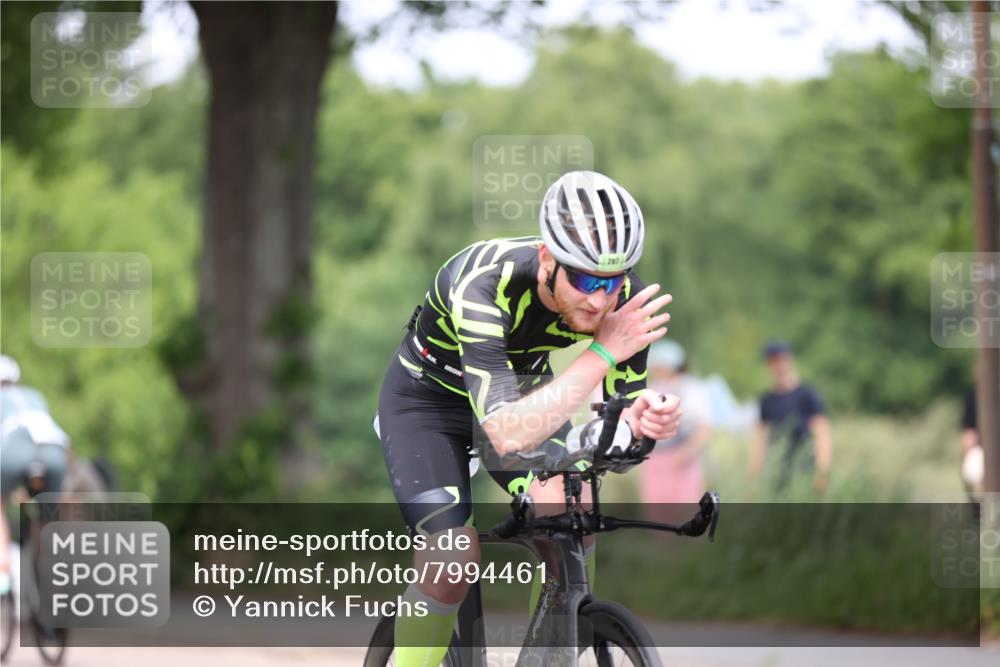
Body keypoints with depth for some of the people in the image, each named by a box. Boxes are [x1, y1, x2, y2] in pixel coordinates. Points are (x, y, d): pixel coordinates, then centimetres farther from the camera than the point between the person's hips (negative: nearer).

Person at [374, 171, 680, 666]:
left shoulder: (623, 297, -25)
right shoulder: (484, 283, -40)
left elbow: (620, 418, -13)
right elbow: (507, 434, -47)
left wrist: (643, 418, -38)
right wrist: (603, 352, -48)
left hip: (521, 389, 4)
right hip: (428, 399, -4)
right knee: (453, 560, -21)